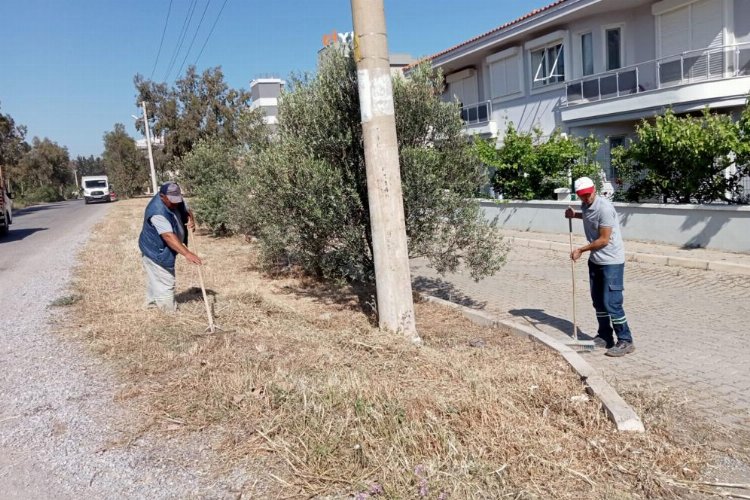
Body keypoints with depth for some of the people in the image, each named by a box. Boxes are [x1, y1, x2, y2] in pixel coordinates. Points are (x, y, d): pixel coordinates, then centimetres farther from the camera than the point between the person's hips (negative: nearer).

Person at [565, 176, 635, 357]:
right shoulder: (586, 205, 4)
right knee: (598, 301, 13)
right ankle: (605, 336, 25)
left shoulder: (604, 208, -23)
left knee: (611, 303, -10)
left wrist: (581, 250, -11)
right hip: (595, 260, 9)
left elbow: (604, 240, -20)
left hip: (611, 261, -9)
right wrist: (575, 215, 13)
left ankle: (626, 341, 1)